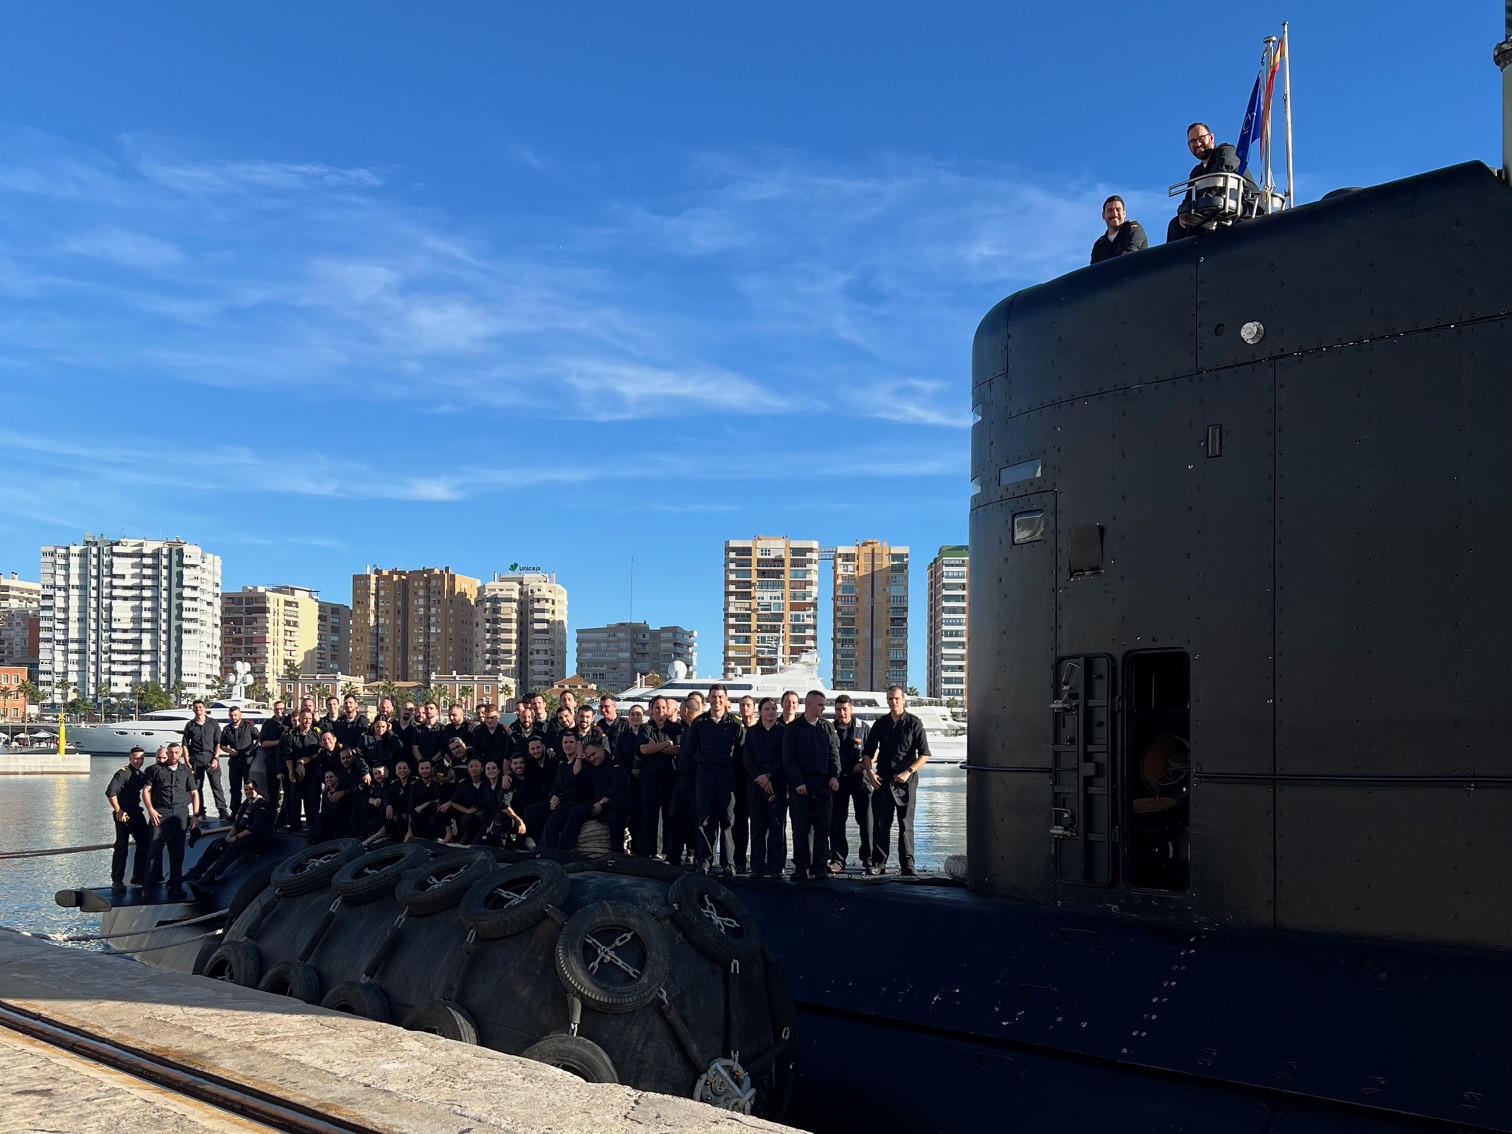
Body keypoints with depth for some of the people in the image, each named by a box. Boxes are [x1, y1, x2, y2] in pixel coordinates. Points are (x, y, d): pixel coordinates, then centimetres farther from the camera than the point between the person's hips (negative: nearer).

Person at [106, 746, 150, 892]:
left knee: (145, 843, 10)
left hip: (137, 813, 8)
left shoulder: (142, 774, 12)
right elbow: (110, 793, -20)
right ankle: (117, 881, 0)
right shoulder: (123, 773, -12)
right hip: (124, 815, -8)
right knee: (122, 847, -5)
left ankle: (138, 876, 21)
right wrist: (118, 811, -19)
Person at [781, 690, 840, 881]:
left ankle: (820, 866, 8)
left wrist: (834, 776, -3)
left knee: (822, 827, 2)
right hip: (799, 785, -3)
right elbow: (788, 759, -3)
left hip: (823, 785, 3)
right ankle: (801, 866, 3)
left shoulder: (827, 728, 11)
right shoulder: (792, 729, 1)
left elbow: (834, 754, 11)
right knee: (801, 827, -1)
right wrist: (798, 782, -11)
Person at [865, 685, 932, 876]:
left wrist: (908, 772, -14)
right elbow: (868, 751, 16)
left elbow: (924, 754, -4)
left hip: (905, 780, -3)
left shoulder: (914, 723, -1)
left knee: (906, 823, -1)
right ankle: (879, 864, 5)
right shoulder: (880, 723, 9)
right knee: (880, 822, 1)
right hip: (883, 779, 3)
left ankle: (907, 865, 2)